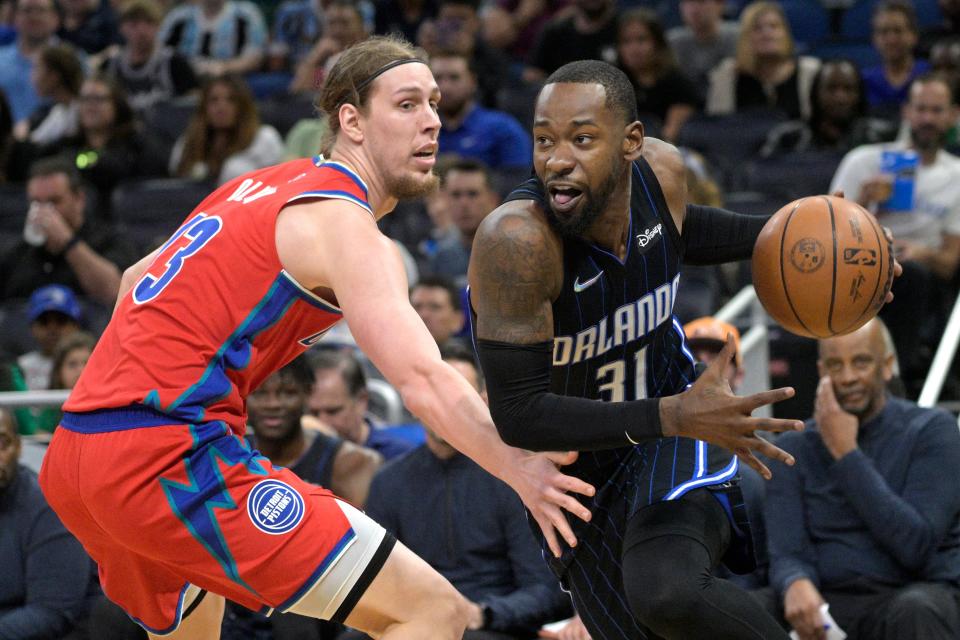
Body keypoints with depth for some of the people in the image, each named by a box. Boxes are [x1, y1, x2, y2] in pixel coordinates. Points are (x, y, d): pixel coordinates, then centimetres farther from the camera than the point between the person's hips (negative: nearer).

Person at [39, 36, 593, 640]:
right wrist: (519, 470, -24)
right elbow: (421, 378, -21)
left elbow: (137, 280, 33)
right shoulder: (343, 224, -8)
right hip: (174, 459, -10)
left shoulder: (264, 187, 21)